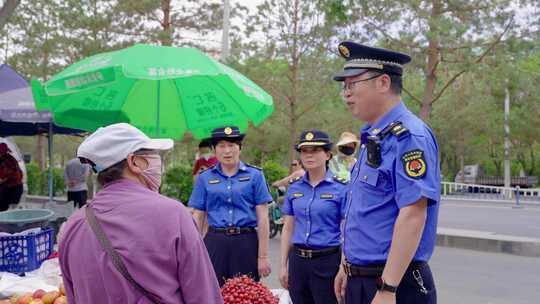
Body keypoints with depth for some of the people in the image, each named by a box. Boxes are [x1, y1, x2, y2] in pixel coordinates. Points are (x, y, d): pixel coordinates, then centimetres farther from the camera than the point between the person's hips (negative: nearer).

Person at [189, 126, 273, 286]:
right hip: (214, 243, 1)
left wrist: (263, 256, -4)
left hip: (246, 243, -1)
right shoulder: (205, 178, 8)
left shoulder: (254, 175, 2)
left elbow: (262, 218, 0)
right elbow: (198, 217, 9)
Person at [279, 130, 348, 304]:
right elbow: (288, 229, 11)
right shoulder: (294, 188, 6)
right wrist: (284, 265, 8)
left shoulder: (341, 188, -7)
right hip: (297, 261, 4)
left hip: (327, 262, -4)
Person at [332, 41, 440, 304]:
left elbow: (413, 215, -25)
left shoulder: (408, 137, -18)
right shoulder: (372, 138, 11)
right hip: (359, 281, 9)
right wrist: (347, 267, 19)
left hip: (394, 282, -9)